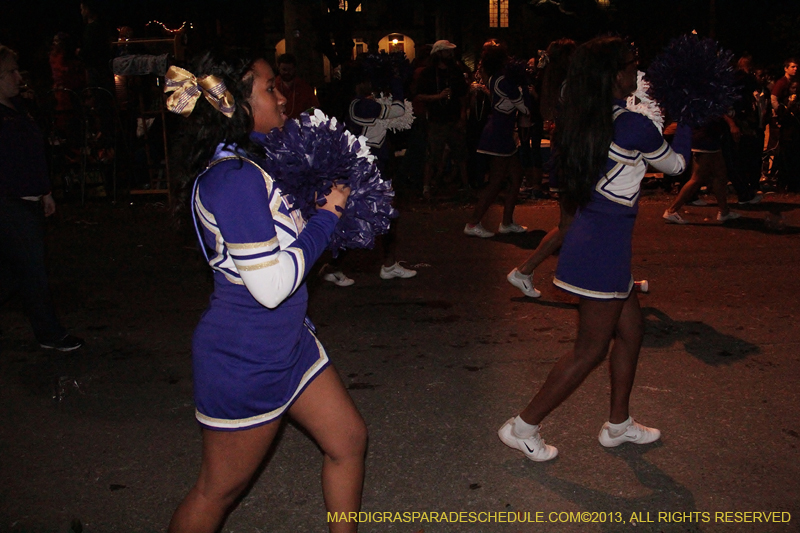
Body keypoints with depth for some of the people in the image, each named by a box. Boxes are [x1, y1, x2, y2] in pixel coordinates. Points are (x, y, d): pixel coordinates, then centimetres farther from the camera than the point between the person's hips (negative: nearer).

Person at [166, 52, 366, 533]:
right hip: (244, 361, -10)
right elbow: (272, 284, -27)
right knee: (220, 489, 9)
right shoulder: (235, 178, -25)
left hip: (287, 343, 10)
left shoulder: (252, 163, 5)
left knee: (349, 439, 17)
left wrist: (326, 200, 0)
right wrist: (328, 214, -17)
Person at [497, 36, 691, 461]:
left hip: (590, 233, 9)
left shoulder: (584, 121, 4)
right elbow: (675, 163, 1)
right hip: (606, 247, -9)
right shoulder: (634, 126, -18)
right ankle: (523, 427, 13)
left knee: (630, 330, 22)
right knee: (590, 350, 4)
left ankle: (619, 424, 36)